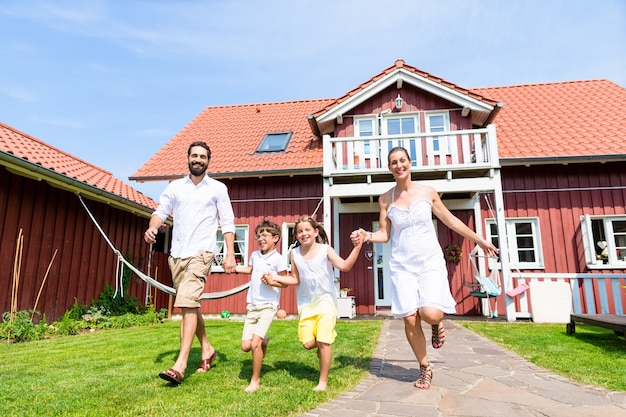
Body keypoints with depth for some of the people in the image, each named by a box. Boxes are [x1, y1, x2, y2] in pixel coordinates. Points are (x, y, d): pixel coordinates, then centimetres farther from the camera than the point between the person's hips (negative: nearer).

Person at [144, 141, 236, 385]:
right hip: (177, 254, 5)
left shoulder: (218, 188, 3)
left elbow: (227, 223, 0)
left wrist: (230, 254, -8)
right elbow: (161, 211, 7)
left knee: (188, 303, -17)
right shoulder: (175, 187, 13)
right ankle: (207, 349, 30)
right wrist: (153, 226, -16)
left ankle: (180, 365, -15)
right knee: (190, 305, 13)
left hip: (200, 253, -5)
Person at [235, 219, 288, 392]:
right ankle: (263, 341, 37)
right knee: (245, 346, 3)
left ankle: (255, 380, 6)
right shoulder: (254, 255, 7)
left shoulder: (278, 259, -10)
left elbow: (285, 283, -5)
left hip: (268, 306, -6)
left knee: (255, 344, -15)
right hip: (252, 305, 6)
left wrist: (271, 281, -23)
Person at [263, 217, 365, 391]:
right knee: (308, 343, -3)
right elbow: (295, 279, 4)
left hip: (325, 300, -3)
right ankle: (322, 348, 35)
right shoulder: (294, 253, 0)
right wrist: (274, 278, -7)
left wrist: (357, 247, -30)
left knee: (323, 342, -7)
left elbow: (344, 266, -19)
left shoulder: (325, 249, -9)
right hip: (306, 304, 3)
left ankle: (323, 381, 13)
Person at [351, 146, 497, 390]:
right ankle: (425, 368, 21)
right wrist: (366, 236, -16)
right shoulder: (386, 199, 3)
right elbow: (384, 234, 5)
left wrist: (480, 241, 17)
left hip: (430, 262, -1)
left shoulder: (427, 192, 2)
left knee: (430, 314, -21)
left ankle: (436, 324, 19)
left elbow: (451, 221, 12)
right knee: (410, 320, -3)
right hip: (402, 265, 1)